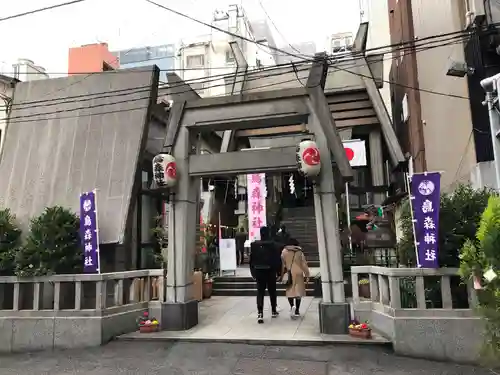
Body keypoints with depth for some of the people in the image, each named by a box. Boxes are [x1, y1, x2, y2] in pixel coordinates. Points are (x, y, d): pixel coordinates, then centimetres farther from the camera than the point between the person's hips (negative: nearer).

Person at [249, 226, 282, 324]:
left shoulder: (254, 245, -2)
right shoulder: (273, 245, -8)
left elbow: (251, 260, 2)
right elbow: (278, 260, -7)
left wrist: (253, 272, 10)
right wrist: (279, 272, 2)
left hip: (259, 272, 1)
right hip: (271, 272, -1)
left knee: (260, 292, 4)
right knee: (272, 291, 15)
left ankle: (260, 313, -7)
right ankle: (274, 311, 28)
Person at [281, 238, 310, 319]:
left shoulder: (284, 252, 0)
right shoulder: (300, 252, 0)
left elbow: (282, 264, 1)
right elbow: (304, 265, 0)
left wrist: (282, 275, 10)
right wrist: (307, 276, 5)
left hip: (289, 274, 0)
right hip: (298, 274, 0)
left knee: (290, 291, 6)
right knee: (298, 291, 7)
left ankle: (292, 306, -16)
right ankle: (297, 311, 9)